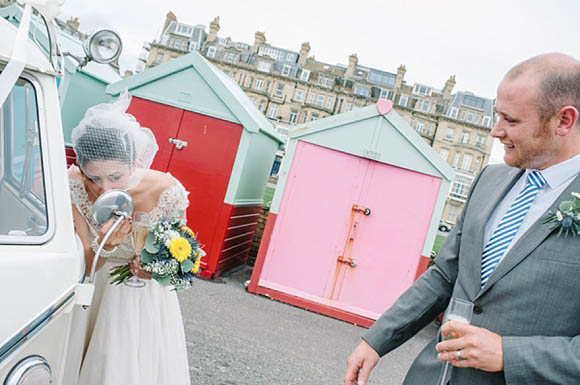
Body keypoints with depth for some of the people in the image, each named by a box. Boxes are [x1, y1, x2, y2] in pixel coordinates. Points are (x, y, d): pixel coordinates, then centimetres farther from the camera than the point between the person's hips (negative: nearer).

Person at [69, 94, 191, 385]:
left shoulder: (166, 191, -27)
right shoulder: (75, 185, -21)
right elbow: (83, 267, -17)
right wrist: (102, 248, -37)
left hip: (148, 296, -1)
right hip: (99, 293, 2)